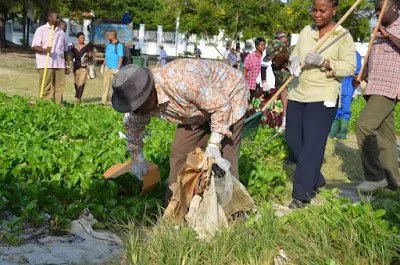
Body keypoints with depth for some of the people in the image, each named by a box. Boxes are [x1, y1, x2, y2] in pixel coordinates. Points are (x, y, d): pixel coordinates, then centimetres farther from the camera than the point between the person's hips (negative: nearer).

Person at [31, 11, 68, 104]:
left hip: (60, 65, 5)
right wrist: (44, 50, -24)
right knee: (46, 88, -6)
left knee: (59, 87, 0)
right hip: (45, 64, -5)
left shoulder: (61, 32, 19)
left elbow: (65, 50, 22)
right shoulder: (41, 30, 3)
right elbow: (34, 47, -4)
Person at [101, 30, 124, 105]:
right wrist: (103, 65, 17)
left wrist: (118, 69, -19)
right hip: (107, 68, 7)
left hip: (114, 68, -7)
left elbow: (121, 58, -14)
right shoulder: (108, 44, 13)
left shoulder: (119, 45, -11)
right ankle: (104, 101, 9)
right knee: (106, 84, 6)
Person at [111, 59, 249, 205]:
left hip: (228, 97, -7)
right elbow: (133, 125, 6)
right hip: (198, 104, 7)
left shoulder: (181, 81, -42)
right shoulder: (142, 97, -16)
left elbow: (222, 106, -31)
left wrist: (214, 144, -28)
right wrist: (137, 159, 16)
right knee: (180, 153, 1)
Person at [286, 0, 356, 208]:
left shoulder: (343, 35, -5)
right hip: (297, 94, 7)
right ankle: (316, 181, 29)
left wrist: (323, 62, -24)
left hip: (322, 98, -6)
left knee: (311, 145, -7)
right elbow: (294, 55, 15)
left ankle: (302, 195, -1)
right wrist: (294, 61, -9)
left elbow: (350, 67, -11)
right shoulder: (305, 31, 11)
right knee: (293, 139, 10)